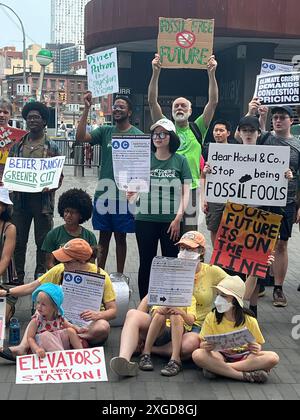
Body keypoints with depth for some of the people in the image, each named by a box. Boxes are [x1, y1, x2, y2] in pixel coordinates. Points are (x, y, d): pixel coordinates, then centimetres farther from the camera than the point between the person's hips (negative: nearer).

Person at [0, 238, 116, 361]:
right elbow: (33, 287, -2)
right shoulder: (60, 270, -4)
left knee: (103, 327, -37)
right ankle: (23, 347, -40)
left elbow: (113, 311, -13)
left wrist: (97, 315, -34)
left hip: (89, 324, -3)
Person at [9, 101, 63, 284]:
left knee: (43, 241, 5)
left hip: (43, 199, -3)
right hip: (20, 199, 3)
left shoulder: (52, 147, 3)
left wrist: (50, 186, -17)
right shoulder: (17, 146, 11)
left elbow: (59, 175, 2)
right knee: (18, 240, 6)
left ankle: (41, 277, 16)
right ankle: (17, 277, 17)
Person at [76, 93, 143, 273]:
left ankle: (119, 276, 19)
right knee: (104, 236, 12)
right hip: (104, 192, 3)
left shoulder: (137, 135, -3)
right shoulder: (105, 131, 6)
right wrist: (87, 109, -13)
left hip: (124, 195, -3)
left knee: (120, 236, 8)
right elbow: (81, 136, -7)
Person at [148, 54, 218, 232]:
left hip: (191, 187, 0)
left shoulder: (197, 129, 8)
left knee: (189, 232, 7)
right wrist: (156, 72, -12)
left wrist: (212, 74, -10)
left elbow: (213, 102, 0)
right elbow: (152, 102, -3)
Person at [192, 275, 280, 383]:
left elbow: (258, 345, 2)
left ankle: (217, 368, -27)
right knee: (197, 355, -31)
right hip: (220, 355, -1)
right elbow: (202, 343, -3)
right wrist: (205, 346, -27)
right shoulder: (211, 317, -4)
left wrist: (256, 348, -22)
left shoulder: (249, 320, -4)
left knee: (273, 358, -27)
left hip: (244, 356, 1)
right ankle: (245, 375, -29)